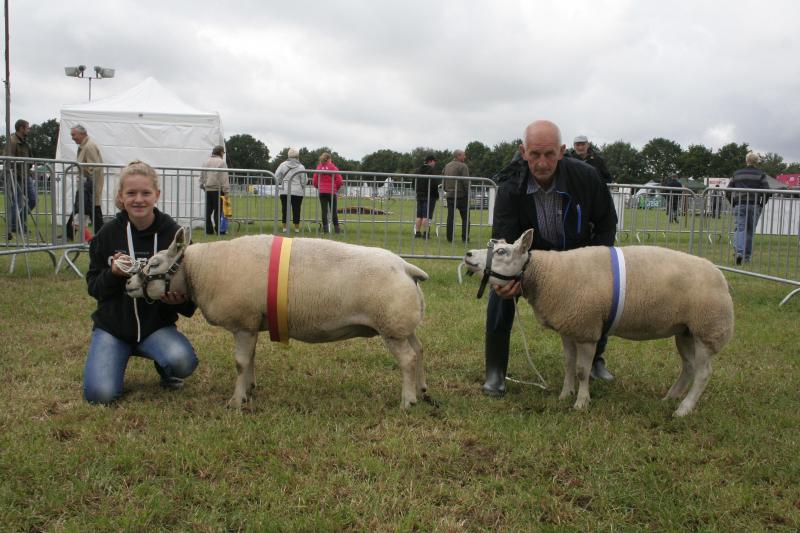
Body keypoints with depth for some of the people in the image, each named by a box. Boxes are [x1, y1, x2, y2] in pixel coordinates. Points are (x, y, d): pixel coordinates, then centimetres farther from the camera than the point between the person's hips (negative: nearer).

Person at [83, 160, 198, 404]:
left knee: (183, 362, -31)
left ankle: (166, 369, 8)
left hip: (156, 325, -1)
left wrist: (182, 300, -23)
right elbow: (93, 287, 2)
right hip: (111, 325, 1)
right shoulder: (108, 234, -4)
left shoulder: (173, 234, -8)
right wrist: (113, 274, -19)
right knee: (100, 393, -18)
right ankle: (119, 357, 17)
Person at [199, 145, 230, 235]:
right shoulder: (221, 162, -8)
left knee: (208, 210, 9)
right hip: (218, 190, -6)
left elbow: (202, 176, 18)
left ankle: (209, 229, 10)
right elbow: (224, 178, -13)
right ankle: (218, 230, -4)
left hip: (208, 189, 6)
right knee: (218, 210, -3)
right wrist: (226, 190, -13)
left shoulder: (207, 162, 13)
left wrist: (202, 185, 27)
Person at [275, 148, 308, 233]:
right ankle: (296, 228, 10)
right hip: (297, 192, -1)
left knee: (285, 209, 7)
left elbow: (276, 177, 1)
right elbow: (305, 181, -3)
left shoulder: (283, 165, 0)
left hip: (284, 191, 1)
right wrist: (302, 186, 17)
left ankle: (284, 227, 10)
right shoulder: (301, 167, -4)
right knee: (296, 210, 5)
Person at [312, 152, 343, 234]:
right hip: (331, 191, -2)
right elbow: (339, 180, -9)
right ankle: (336, 228, 8)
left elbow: (315, 180, 0)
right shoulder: (333, 167, -6)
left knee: (324, 210, 6)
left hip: (322, 192, 2)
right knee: (333, 210, 6)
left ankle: (325, 228, 5)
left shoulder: (319, 167, 1)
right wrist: (337, 188, 8)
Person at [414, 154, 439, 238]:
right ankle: (425, 233, -7)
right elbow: (434, 184, -17)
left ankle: (417, 232, 11)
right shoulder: (431, 170, -12)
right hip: (429, 196, -7)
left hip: (419, 196, 7)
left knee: (419, 216, 10)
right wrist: (436, 194, -5)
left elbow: (414, 183, 16)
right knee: (427, 216, -5)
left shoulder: (418, 170, 11)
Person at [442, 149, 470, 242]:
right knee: (465, 217, 3)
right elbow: (466, 182, -14)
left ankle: (449, 237, 5)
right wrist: (468, 194, -7)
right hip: (461, 195, -5)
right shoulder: (462, 166, -9)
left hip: (449, 196, 6)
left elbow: (443, 181, 14)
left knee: (450, 217, 6)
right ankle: (465, 238, 0)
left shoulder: (447, 166, 12)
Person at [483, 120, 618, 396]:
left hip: (577, 256, 2)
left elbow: (606, 223, -8)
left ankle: (595, 359, 21)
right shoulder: (510, 187, -28)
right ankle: (495, 371, -12)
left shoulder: (585, 177, -23)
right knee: (501, 292, -26)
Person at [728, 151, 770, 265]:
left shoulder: (737, 173, 8)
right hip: (754, 205, -1)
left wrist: (734, 204, 13)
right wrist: (761, 205, 4)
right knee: (750, 231, 8)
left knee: (739, 229, -4)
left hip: (739, 205, 1)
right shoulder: (761, 174, 2)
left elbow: (729, 191, 6)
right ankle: (747, 257, 14)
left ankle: (738, 251, -27)